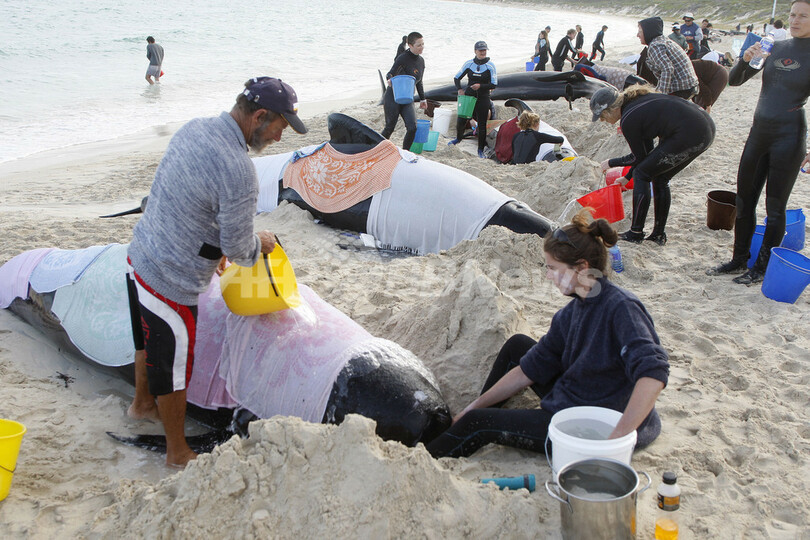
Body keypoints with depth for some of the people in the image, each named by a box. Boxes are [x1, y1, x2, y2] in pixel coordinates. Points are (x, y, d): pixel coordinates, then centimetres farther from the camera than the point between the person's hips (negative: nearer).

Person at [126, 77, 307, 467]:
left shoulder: (194, 128, -2)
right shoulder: (238, 171, -29)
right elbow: (238, 247, -20)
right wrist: (261, 243, 2)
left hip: (139, 256, 9)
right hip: (172, 283, -9)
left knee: (150, 340, 31)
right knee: (173, 367, 11)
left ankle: (142, 404, 57)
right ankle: (178, 453, 32)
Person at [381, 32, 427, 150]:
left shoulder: (421, 61, 8)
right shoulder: (402, 58, -14)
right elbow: (390, 74, -11)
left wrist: (422, 99, 24)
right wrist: (390, 80, -35)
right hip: (393, 97, -6)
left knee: (412, 128, -10)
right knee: (390, 128, 1)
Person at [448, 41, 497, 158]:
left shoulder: (490, 65, -2)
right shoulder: (469, 63, 3)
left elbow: (494, 84, -4)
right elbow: (457, 78, 11)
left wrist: (480, 86, -19)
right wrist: (459, 89, -8)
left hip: (483, 98, -1)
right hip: (468, 96, 2)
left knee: (482, 124, 1)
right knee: (461, 120, -3)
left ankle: (480, 150, 14)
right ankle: (458, 138, 31)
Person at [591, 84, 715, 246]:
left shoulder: (628, 120, -9)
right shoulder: (636, 101, 19)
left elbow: (638, 157, 4)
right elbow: (646, 150, 24)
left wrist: (610, 163, 18)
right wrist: (627, 177, 30)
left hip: (689, 135, -9)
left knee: (641, 175, 3)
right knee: (660, 178, 20)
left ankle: (636, 233, 11)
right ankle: (659, 234, 24)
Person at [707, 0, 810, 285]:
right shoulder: (775, 48, 8)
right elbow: (734, 80, 9)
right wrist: (746, 59, -12)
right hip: (759, 132, 6)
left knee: (775, 207, 3)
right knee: (744, 200, 11)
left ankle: (762, 268, 15)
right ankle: (739, 260, 25)